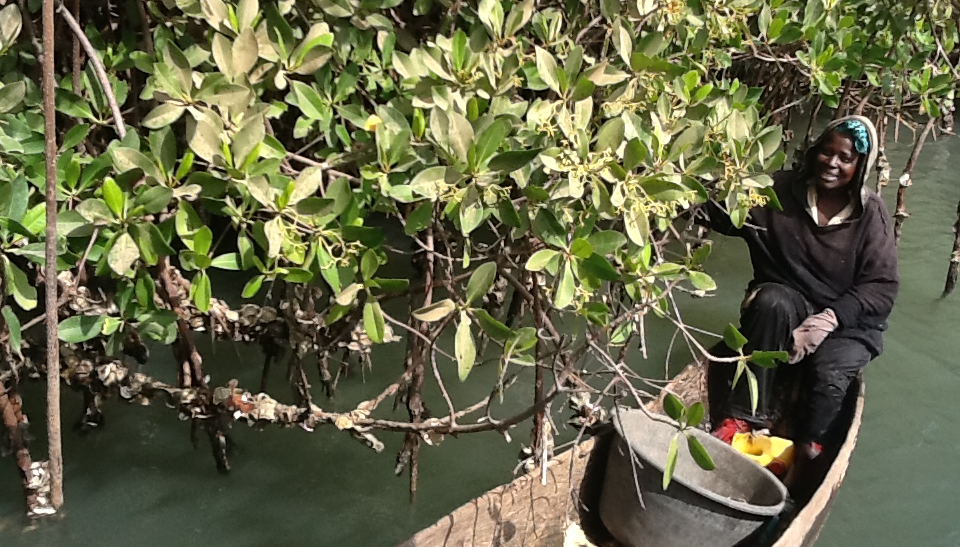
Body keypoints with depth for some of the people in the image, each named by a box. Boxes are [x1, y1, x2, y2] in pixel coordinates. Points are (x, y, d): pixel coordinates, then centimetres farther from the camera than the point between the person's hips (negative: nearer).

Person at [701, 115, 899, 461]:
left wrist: (832, 316, -25)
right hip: (787, 302, 1)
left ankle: (807, 447, -1)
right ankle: (742, 418, -28)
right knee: (772, 301, -34)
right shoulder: (783, 190, -5)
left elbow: (883, 288, -10)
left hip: (848, 319, -1)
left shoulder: (870, 214, -8)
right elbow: (726, 216, -10)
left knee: (827, 369, -31)